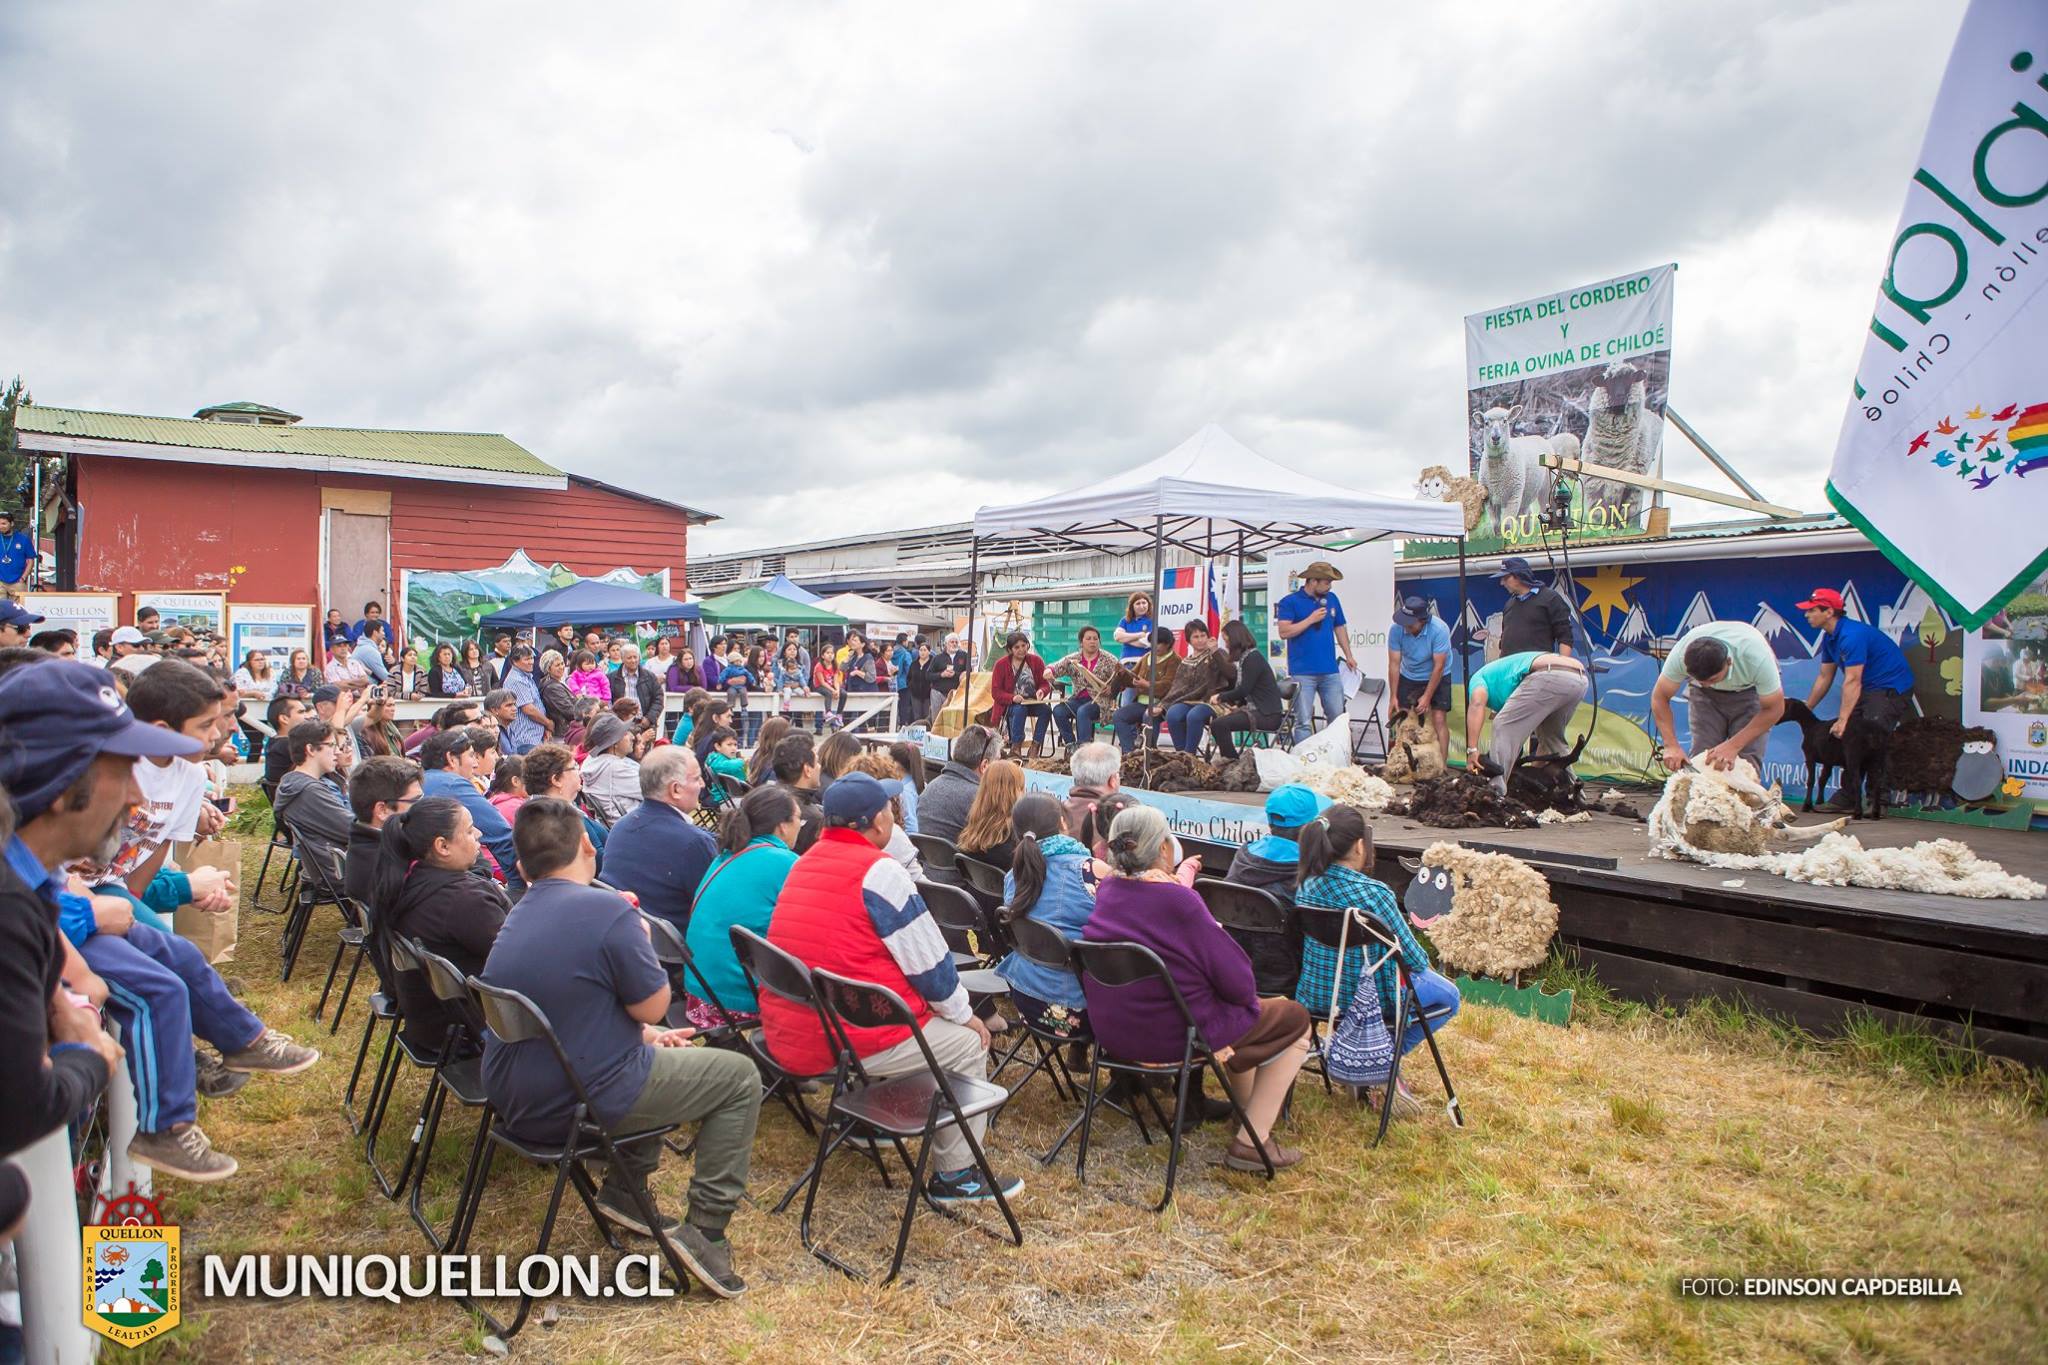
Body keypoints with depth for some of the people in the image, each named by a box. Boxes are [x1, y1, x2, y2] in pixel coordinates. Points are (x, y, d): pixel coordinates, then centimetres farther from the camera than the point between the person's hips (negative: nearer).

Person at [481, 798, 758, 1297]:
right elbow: (652, 1006, -11)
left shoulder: (517, 917, 7)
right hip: (578, 1103, -8)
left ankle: (624, 1190, 26)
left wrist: (645, 1034, 13)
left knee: (659, 1055, 30)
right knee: (740, 1077, 5)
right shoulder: (607, 910, -20)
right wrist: (640, 940, 5)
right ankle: (705, 1227, 1)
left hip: (514, 1101, 9)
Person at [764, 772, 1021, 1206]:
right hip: (850, 1043, -9)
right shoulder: (878, 870, -14)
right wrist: (964, 1015, 8)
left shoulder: (805, 862, 11)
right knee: (967, 1042, 9)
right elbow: (928, 960, -10)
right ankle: (955, 1176, 14)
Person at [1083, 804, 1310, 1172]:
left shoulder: (1105, 891, -3)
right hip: (1174, 1038, -8)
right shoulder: (1177, 901, -25)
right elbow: (1238, 983, -18)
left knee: (1243, 1008, 32)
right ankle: (1250, 1142, 9)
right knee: (1295, 1019, 13)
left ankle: (1248, 1112, 44)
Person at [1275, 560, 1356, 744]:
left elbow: (1340, 628, 21)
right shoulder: (1290, 602, -3)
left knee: (1338, 719, 8)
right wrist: (1311, 619, -13)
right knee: (1303, 722, -3)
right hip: (1303, 672, -5)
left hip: (1330, 670, 5)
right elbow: (1284, 632, -12)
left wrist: (1349, 656, 17)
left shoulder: (1331, 599, 12)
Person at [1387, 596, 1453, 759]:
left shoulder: (1439, 629, -29)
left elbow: (1439, 666, -24)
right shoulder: (1397, 629, -21)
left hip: (1437, 678, -3)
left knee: (1439, 720, -10)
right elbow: (1394, 664, -15)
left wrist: (1427, 697, -22)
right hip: (1408, 677, 3)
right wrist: (1394, 696, -15)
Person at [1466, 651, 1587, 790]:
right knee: (1552, 738, 29)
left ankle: (1496, 793, -6)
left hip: (1549, 678, -8)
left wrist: (1472, 750, -9)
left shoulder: (1478, 678, 22)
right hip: (1579, 679, 8)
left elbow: (1477, 704, -4)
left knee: (1504, 728, 2)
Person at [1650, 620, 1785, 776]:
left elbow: (1774, 708, -26)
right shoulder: (1681, 654, -34)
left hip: (1750, 689, -2)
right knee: (1701, 756, -12)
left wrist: (1734, 746, -32)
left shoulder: (1756, 657, -39)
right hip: (1703, 694, 2)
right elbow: (1660, 697, -20)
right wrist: (1671, 745, -31)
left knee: (1748, 761, -16)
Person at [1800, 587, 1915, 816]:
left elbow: (1852, 681, -30)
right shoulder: (1830, 637, 7)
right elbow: (1824, 676, 16)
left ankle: (1876, 799, -13)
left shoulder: (1852, 636, -25)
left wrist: (1842, 720, -32)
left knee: (1871, 737, -23)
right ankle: (1849, 796, 13)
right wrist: (1805, 709, 18)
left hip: (1892, 687, -11)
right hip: (1869, 688, 11)